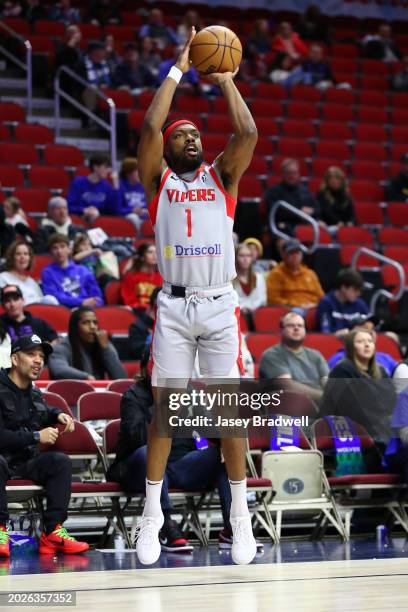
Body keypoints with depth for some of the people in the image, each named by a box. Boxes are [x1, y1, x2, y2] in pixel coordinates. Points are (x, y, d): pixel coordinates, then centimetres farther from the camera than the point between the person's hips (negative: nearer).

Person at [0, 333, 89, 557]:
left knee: (60, 461, -17)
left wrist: (58, 415, 15)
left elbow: (42, 413, 38)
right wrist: (36, 437, -19)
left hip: (25, 463, 7)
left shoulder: (34, 394, 13)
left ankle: (53, 532, -22)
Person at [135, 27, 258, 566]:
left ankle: (240, 516, 8)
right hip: (174, 304, -1)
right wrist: (178, 70, 0)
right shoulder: (158, 178, 9)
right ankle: (152, 515, 6)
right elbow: (150, 126, -6)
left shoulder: (221, 176, 13)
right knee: (164, 408, -1)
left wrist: (225, 79, 5)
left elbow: (247, 133, -3)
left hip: (220, 304, 1)